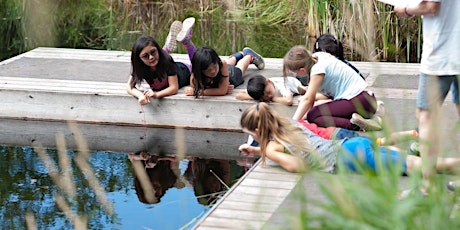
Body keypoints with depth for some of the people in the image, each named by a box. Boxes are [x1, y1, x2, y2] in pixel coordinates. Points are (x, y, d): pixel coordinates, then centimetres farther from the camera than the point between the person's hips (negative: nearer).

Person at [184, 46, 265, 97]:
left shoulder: (222, 64, -50)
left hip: (230, 74, -3)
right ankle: (239, 55, 69)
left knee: (238, 69, 35)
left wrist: (200, 92, -56)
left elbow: (222, 91, -50)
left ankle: (248, 55, 65)